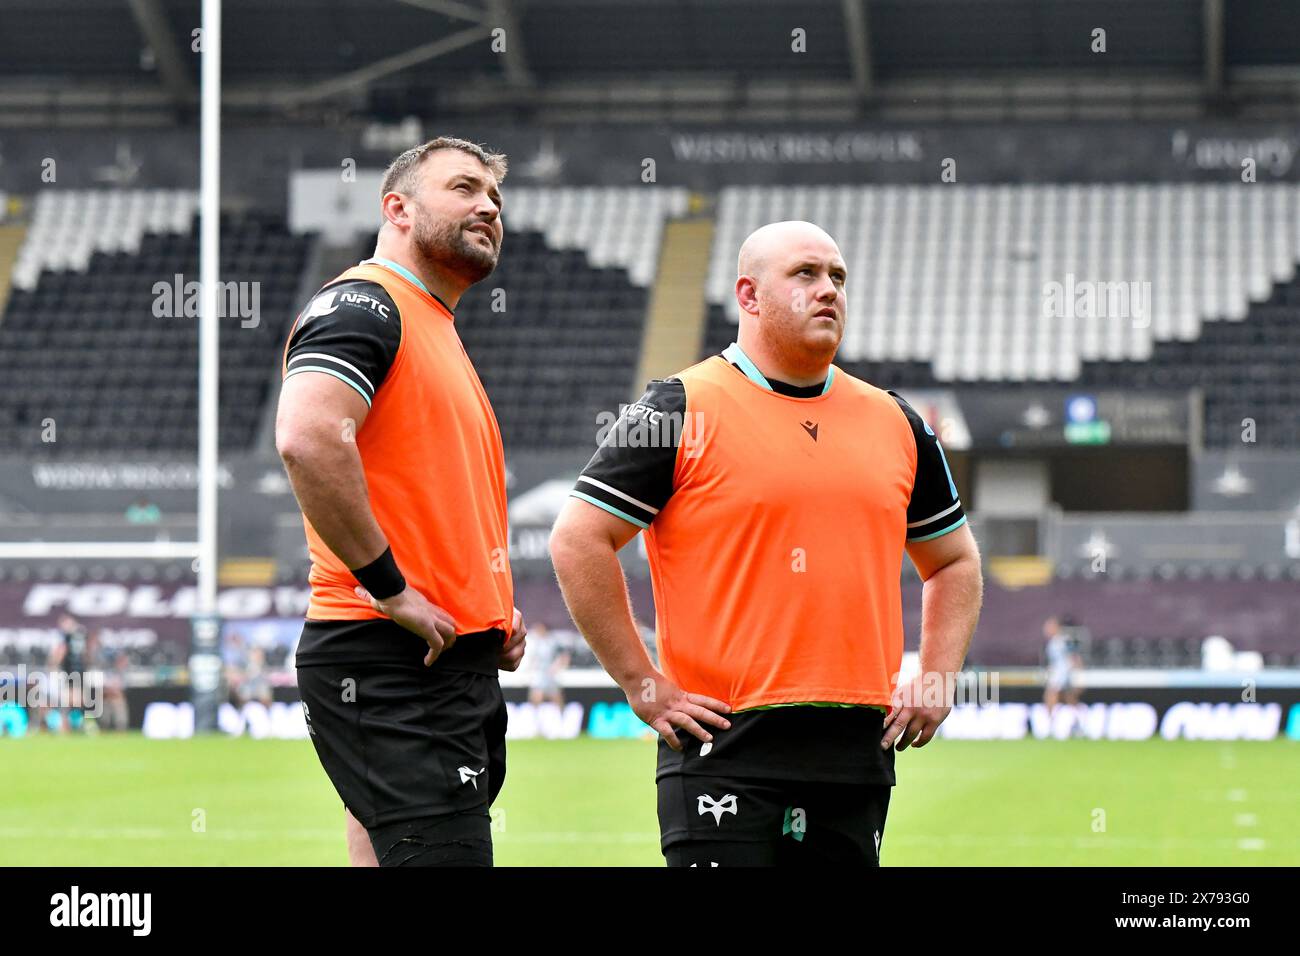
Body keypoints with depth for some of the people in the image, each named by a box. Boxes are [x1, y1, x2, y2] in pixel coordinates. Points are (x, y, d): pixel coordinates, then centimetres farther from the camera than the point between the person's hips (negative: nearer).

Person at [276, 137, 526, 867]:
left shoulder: (440, 334, 25)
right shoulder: (364, 303, -6)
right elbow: (308, 438, -25)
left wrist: (494, 615, 16)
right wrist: (390, 589, -21)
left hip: (462, 667, 10)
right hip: (390, 669, -10)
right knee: (445, 856, -18)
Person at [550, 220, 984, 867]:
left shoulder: (894, 423, 14)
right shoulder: (684, 411, -2)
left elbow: (955, 560, 26)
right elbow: (578, 540, -5)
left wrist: (935, 681, 12)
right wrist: (643, 684, -8)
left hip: (857, 747, 5)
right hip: (723, 746, -5)